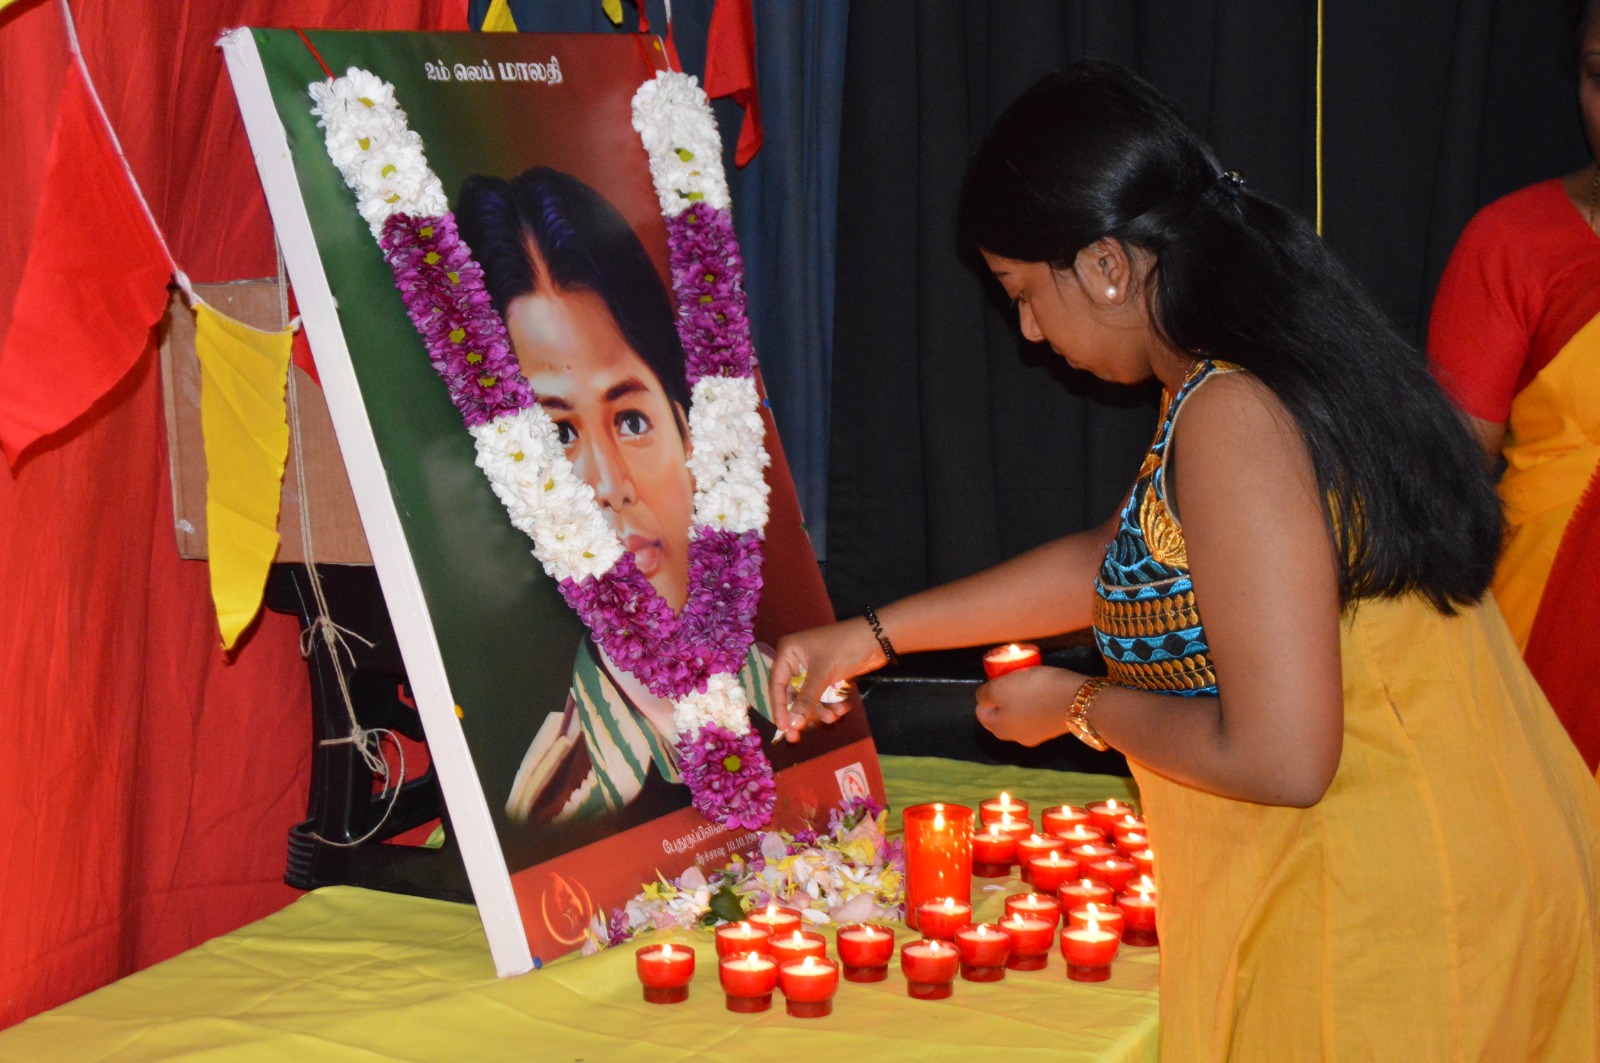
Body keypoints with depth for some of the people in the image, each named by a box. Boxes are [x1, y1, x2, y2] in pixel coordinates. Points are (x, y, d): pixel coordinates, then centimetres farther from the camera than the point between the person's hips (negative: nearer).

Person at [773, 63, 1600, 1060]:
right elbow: (1121, 558, 21)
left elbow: (1279, 759, -27)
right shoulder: (1285, 366, 7)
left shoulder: (1231, 419, -24)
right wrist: (871, 636, 23)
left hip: (1391, 927, -9)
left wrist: (1078, 705, -9)